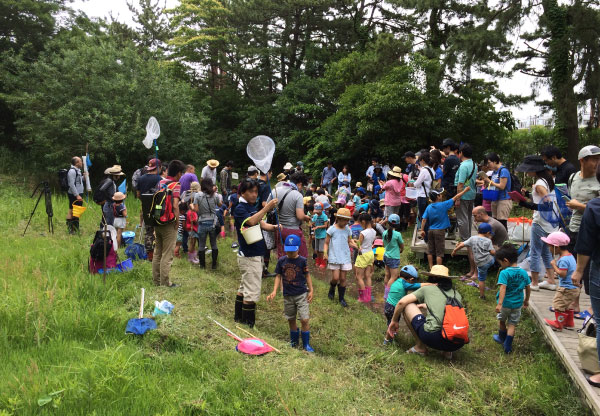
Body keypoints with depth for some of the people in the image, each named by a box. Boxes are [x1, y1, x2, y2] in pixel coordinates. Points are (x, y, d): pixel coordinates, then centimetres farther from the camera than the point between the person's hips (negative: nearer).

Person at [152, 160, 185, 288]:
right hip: (169, 224, -7)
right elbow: (175, 206, -23)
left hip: (157, 223, 7)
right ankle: (165, 282, 4)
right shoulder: (175, 185, -13)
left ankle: (156, 280, 24)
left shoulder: (160, 183, 10)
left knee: (157, 253, 15)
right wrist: (177, 221, -12)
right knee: (167, 254, -1)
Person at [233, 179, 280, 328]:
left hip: (257, 255, 9)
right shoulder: (240, 209, -14)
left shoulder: (254, 207, 13)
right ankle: (248, 324, 5)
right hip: (249, 257, -9)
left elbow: (262, 224, 7)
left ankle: (239, 317, 31)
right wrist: (267, 208, -36)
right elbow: (251, 221, -31)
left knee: (244, 288, 19)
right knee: (252, 292, -4)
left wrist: (274, 227, -12)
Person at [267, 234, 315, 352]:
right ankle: (294, 341, 33)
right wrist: (274, 291, -5)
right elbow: (278, 276, 3)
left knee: (304, 319, -7)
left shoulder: (302, 260, -8)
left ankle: (306, 344, 8)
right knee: (291, 319, 13)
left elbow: (307, 275, 1)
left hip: (301, 294, -3)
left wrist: (311, 290, -2)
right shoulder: (281, 261, -2)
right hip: (287, 295, 3)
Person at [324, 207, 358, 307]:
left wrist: (356, 247, -7)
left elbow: (349, 242, 13)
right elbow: (326, 243, -1)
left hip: (345, 257, 3)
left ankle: (341, 298, 19)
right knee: (335, 278, -6)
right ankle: (332, 289, 27)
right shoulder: (332, 229, -6)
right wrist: (325, 252, -16)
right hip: (334, 257, -3)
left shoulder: (347, 229, 5)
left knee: (343, 278, 6)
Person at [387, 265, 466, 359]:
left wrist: (394, 321, 25)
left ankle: (420, 347, 17)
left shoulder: (427, 289, 13)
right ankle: (447, 351, 14)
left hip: (433, 337, -4)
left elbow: (402, 302, 10)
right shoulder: (457, 295, 22)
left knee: (407, 305, 14)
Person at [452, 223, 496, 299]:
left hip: (481, 264, 1)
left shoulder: (473, 238, 2)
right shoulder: (488, 241, -2)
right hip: (490, 260, -1)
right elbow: (493, 252, -8)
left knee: (481, 280, 13)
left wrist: (455, 250, 14)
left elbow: (462, 245, 1)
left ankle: (482, 296, 21)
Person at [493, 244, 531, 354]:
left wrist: (499, 304, -34)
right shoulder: (524, 273, -2)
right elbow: (528, 288, 8)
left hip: (505, 303, -4)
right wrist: (526, 300, 23)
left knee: (501, 320, 22)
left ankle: (502, 338, 42)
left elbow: (502, 288, -29)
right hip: (517, 304, 4)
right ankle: (508, 347, 10)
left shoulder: (504, 273, -20)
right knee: (512, 325, 11)